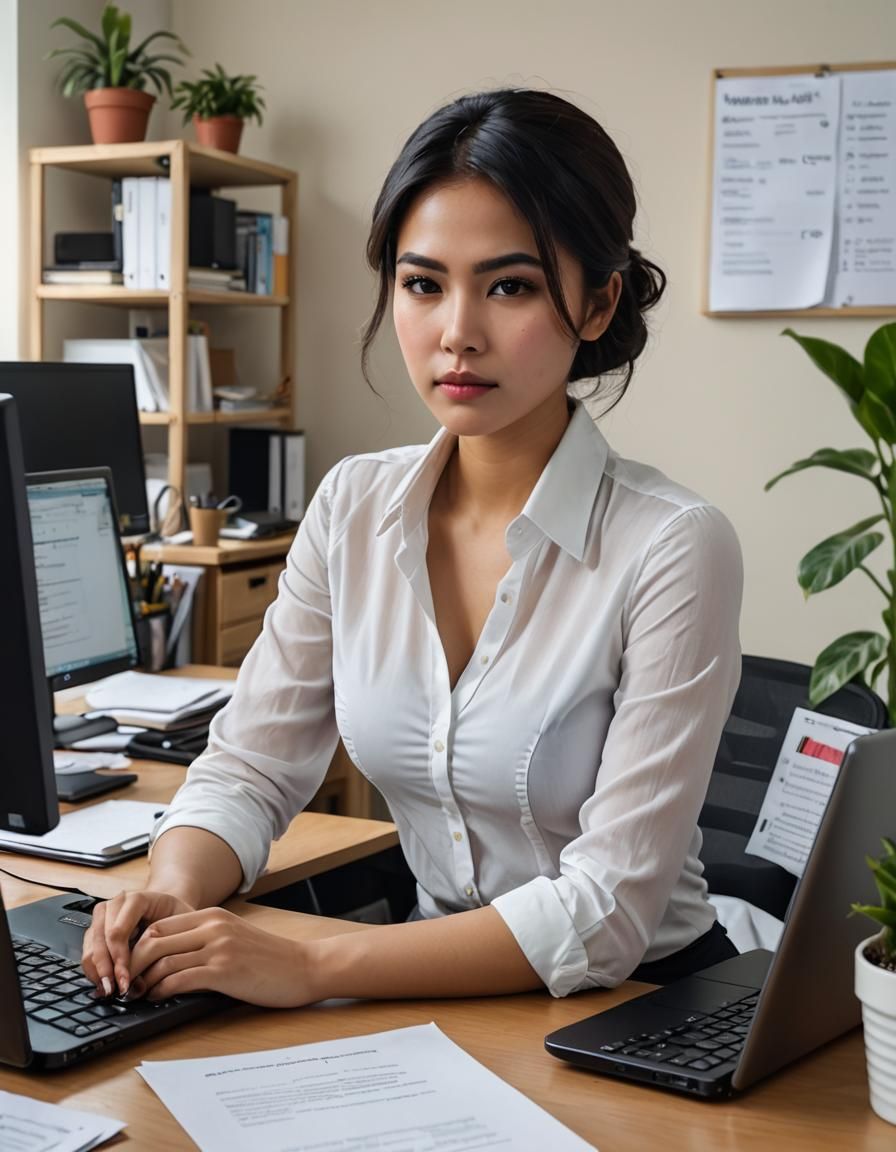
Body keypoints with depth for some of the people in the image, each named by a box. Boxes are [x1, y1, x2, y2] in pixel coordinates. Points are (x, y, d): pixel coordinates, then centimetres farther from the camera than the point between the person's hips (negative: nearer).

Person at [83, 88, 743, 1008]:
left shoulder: (672, 548, -18)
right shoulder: (353, 508, -1)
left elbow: (607, 914, -21)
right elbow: (249, 766, 4)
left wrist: (312, 968, -28)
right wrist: (175, 893, -17)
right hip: (440, 994, 5)